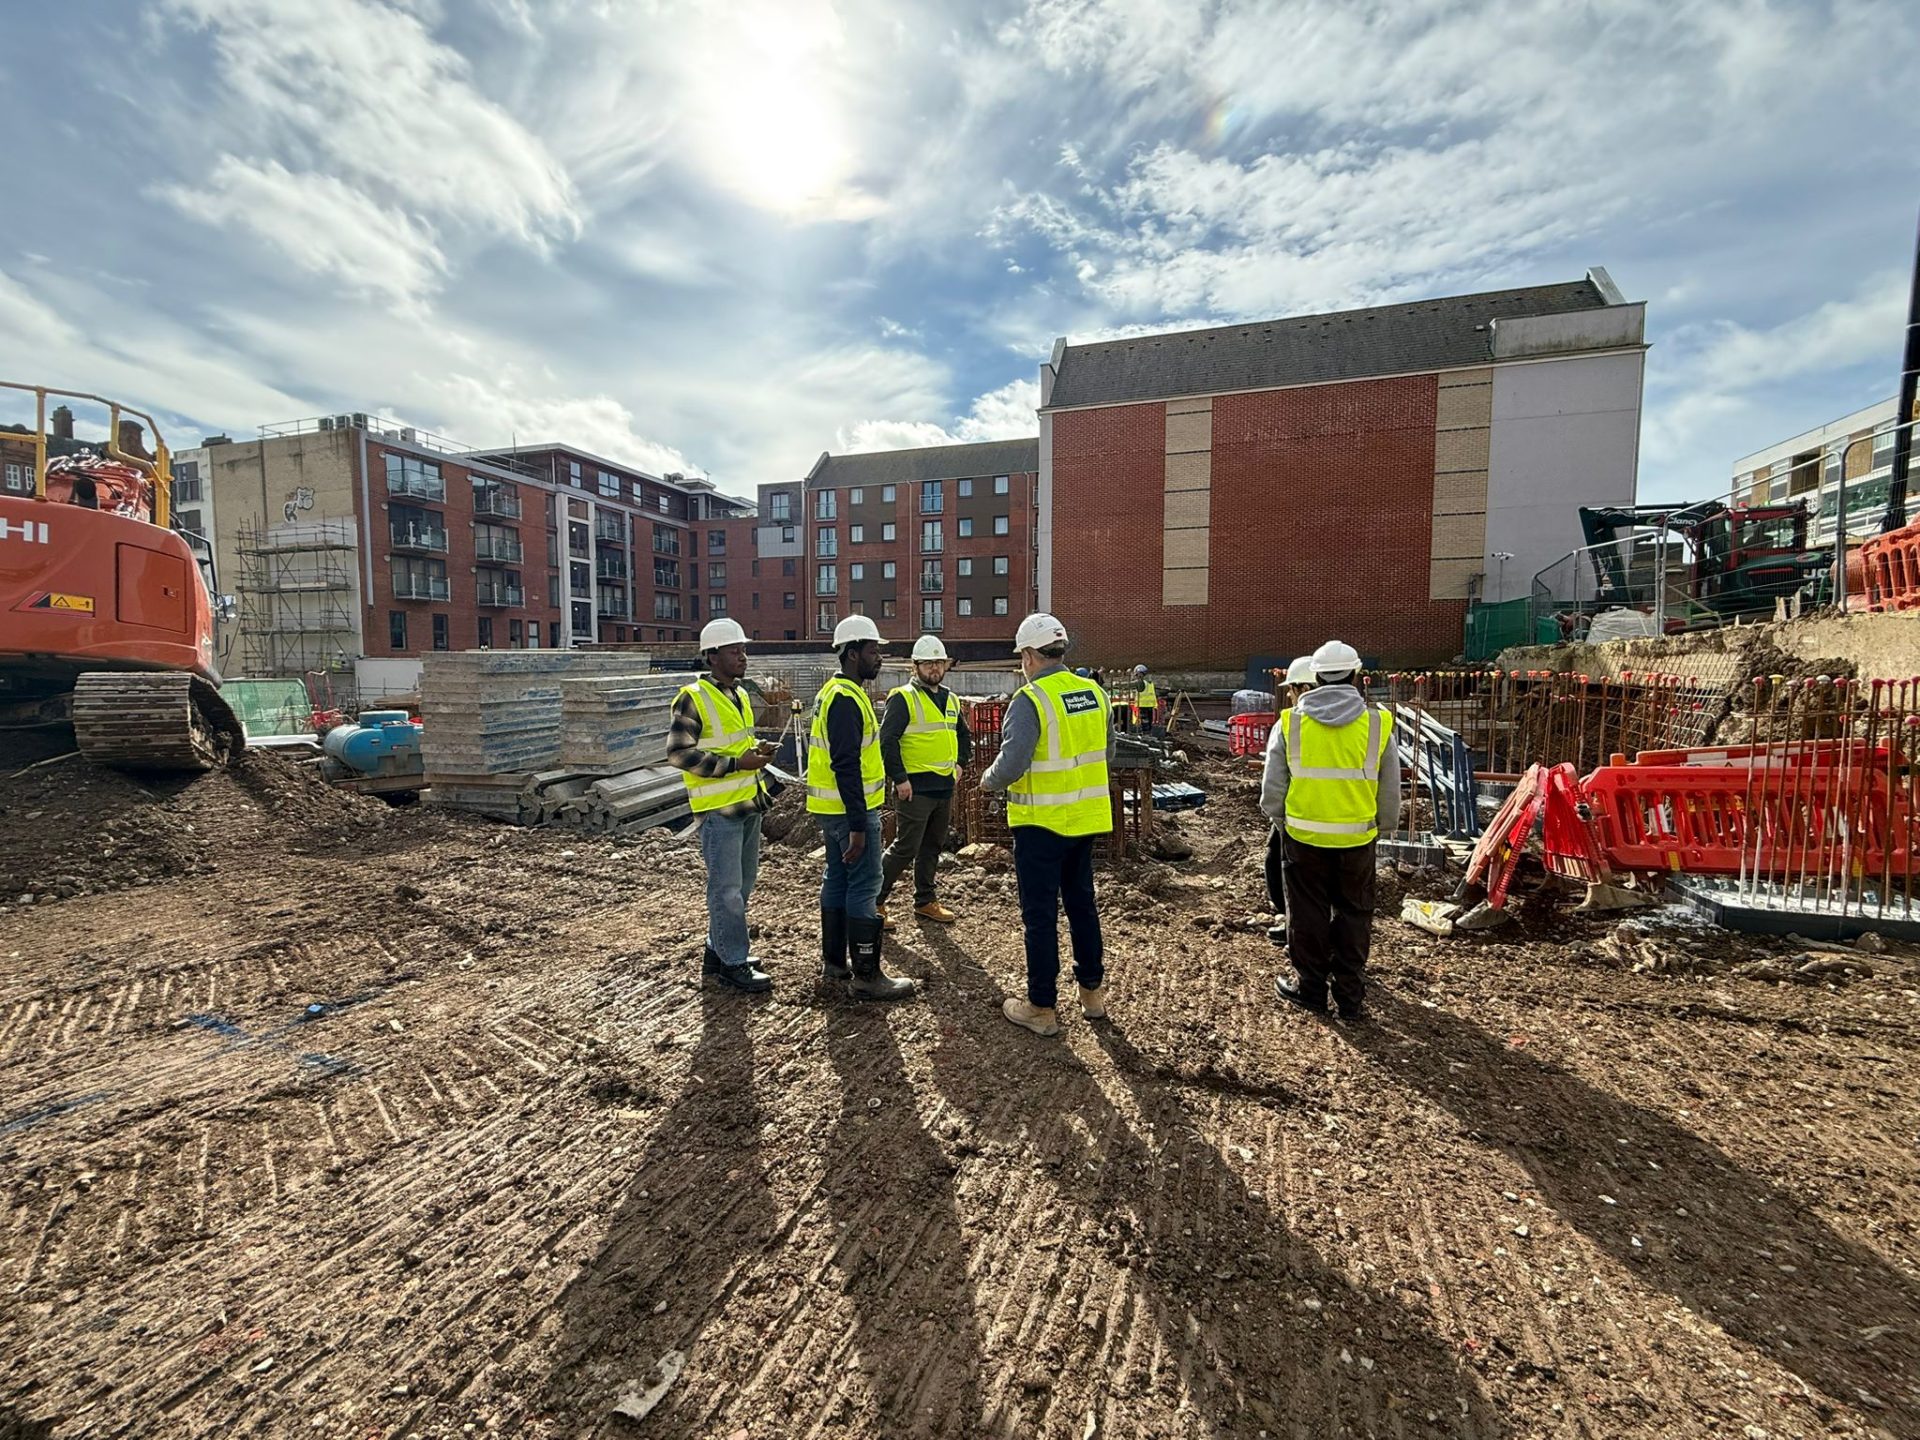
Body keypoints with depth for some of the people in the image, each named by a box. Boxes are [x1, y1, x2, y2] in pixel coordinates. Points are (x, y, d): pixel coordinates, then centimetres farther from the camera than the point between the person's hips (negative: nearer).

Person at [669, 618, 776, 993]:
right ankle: (732, 964, 12)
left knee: (742, 884, 16)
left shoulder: (739, 695, 12)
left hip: (748, 804, 9)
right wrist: (736, 762, -21)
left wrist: (756, 750, 3)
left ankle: (718, 951, 31)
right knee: (727, 888, -1)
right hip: (718, 809, -9)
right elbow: (678, 753, -17)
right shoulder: (693, 698, -13)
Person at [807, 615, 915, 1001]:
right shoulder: (847, 698, -19)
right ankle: (866, 977, 3)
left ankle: (833, 962, 27)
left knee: (837, 880, 16)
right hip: (851, 810, -11)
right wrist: (857, 825, -26)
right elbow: (846, 766, -25)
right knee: (864, 887, -4)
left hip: (832, 807, 11)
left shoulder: (835, 691, 14)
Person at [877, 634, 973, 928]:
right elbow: (887, 740, -16)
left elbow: (964, 735, 29)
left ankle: (925, 901, 29)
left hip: (945, 787, 8)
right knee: (905, 848, -6)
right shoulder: (903, 698, -10)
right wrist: (899, 778, -18)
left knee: (932, 847, 16)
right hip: (914, 788, -7)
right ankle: (875, 901, 8)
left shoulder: (950, 700, 15)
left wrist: (960, 763, 16)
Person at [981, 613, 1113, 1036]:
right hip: (1085, 818, 7)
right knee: (1082, 903, 21)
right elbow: (1105, 753, 12)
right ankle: (1092, 991, 33)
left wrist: (988, 780, -3)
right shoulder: (1094, 692, 2)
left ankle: (1042, 1008, 17)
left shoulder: (1029, 700, -20)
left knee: (1040, 914, 5)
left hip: (1041, 823, -7)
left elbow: (1010, 766, -23)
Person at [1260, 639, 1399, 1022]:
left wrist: (1280, 820, 15)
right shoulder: (1378, 724, -5)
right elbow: (1391, 793, 3)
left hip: (1303, 836, -1)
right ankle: (1351, 997, 24)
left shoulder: (1289, 722, -7)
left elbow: (1272, 791, -3)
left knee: (1309, 914, 14)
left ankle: (1310, 987, 26)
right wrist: (1382, 826, 20)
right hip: (1357, 839, 1)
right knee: (1353, 916, 16)